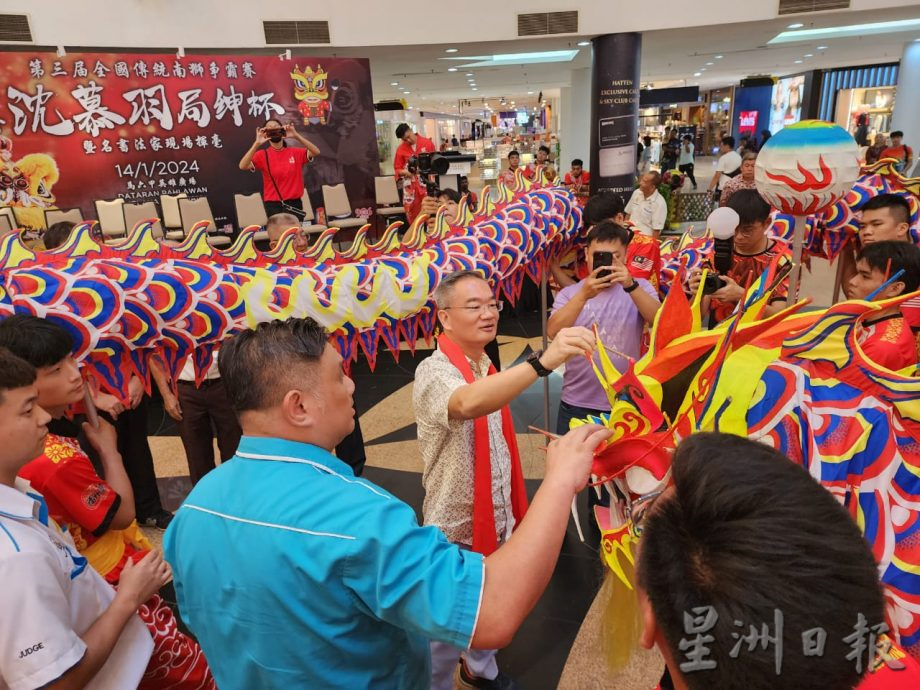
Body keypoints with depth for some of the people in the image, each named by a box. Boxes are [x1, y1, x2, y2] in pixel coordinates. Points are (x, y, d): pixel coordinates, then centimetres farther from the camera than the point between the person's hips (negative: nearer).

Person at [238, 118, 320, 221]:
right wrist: (257, 143, -24)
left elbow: (316, 152, -11)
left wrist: (296, 136, -20)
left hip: (295, 203, 2)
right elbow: (243, 166, -16)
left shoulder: (296, 152, 5)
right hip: (273, 205, -2)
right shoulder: (262, 155, -1)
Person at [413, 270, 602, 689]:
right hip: (457, 528, -8)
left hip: (497, 519, 8)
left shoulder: (487, 368, 4)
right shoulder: (434, 372, -24)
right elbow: (468, 404, -48)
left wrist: (513, 511, 13)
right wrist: (544, 361, -60)